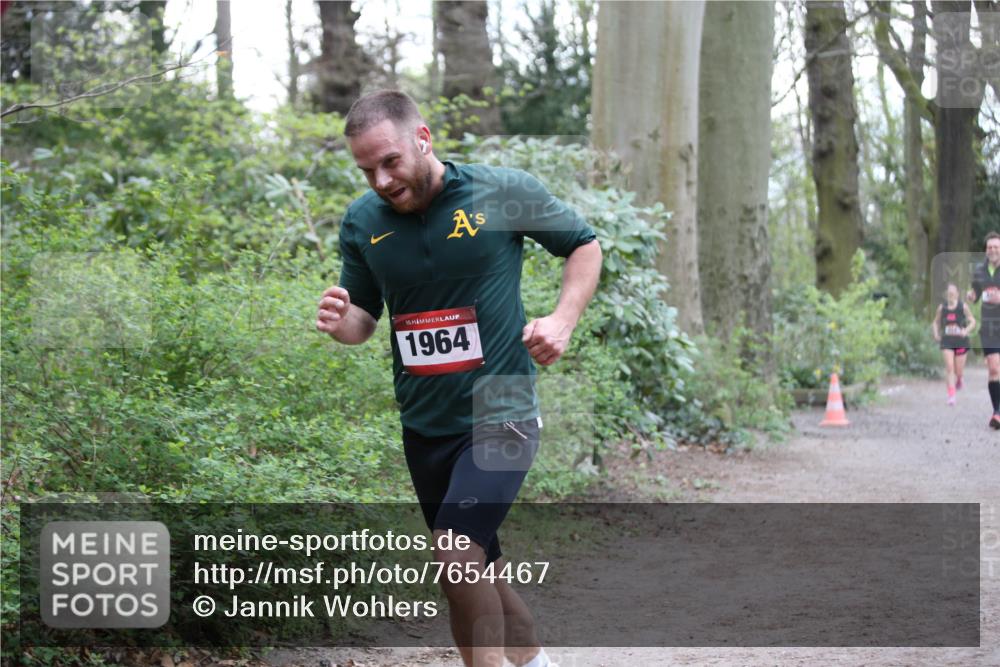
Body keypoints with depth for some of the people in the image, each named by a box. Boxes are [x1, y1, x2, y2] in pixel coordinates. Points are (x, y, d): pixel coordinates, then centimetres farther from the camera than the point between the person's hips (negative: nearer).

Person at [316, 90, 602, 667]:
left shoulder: (505, 192, -9)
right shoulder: (363, 223, 0)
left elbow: (585, 244, 5)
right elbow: (365, 317, 11)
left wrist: (563, 321, -9)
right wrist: (342, 322, -13)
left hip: (501, 416, -5)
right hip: (423, 425, 5)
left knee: (456, 551, -23)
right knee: (478, 570, 15)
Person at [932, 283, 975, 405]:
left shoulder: (963, 306, -4)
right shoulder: (942, 307, 2)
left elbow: (972, 321, 0)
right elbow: (936, 322, 15)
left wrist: (966, 331, -18)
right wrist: (936, 333, -2)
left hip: (961, 341, -1)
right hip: (947, 341, 1)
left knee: (959, 371, 6)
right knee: (949, 367, -14)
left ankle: (959, 380, 44)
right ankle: (951, 395, -13)